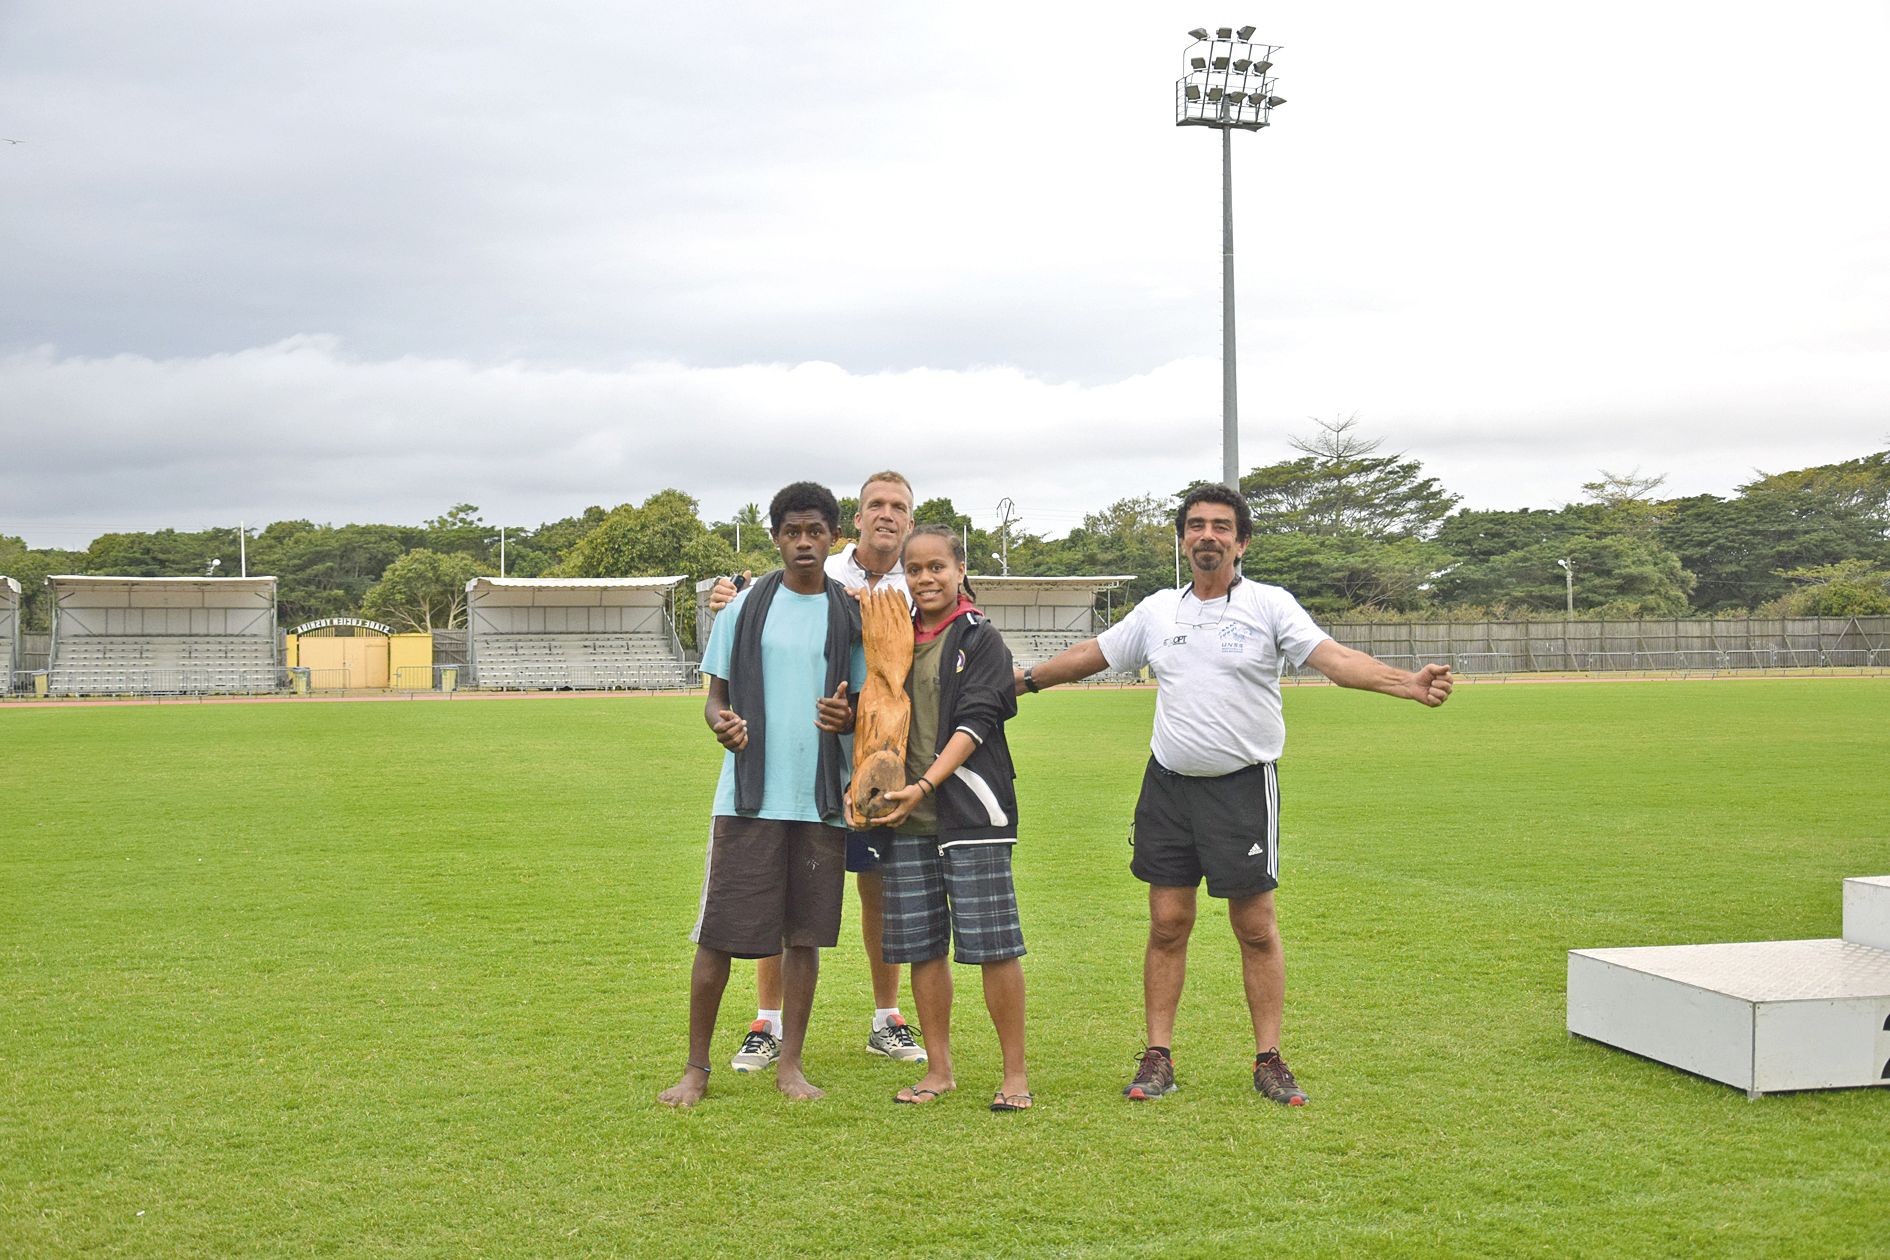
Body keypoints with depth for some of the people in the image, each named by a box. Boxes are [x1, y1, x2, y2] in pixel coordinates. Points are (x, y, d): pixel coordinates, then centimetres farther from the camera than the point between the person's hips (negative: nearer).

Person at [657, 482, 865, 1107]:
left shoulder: (852, 615, 7)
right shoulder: (745, 606, 5)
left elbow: (867, 705, 11)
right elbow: (716, 696, 8)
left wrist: (846, 717, -12)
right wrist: (720, 721, -15)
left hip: (822, 799, 1)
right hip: (749, 796, -1)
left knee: (805, 935, 6)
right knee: (718, 934, 0)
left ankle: (790, 1065, 17)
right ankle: (696, 1068, 12)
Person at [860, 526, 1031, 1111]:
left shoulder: (981, 639, -2)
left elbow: (975, 723, -11)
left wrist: (925, 785, -20)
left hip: (969, 814, -5)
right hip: (906, 820, 5)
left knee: (993, 944, -4)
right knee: (921, 947, 8)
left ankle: (1015, 1072, 6)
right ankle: (939, 1069, 20)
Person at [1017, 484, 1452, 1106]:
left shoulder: (1269, 605, -2)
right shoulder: (1157, 610, 9)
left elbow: (1333, 658, -14)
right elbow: (1091, 654, 22)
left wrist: (1408, 682, -29)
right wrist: (1024, 679, 27)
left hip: (1242, 785, -3)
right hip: (1168, 782, 3)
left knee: (1256, 927, 0)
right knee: (1167, 922, 4)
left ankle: (1269, 1061, 10)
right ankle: (1157, 1058, 12)